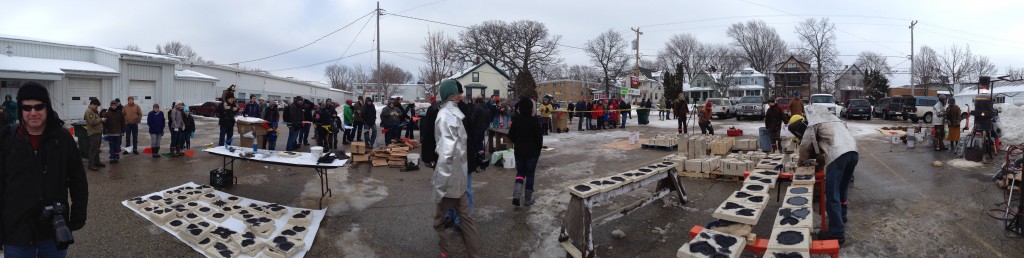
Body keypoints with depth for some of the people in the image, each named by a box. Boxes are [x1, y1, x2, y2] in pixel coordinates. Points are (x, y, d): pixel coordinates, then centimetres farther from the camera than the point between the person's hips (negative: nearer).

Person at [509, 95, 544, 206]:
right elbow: (539, 137, -12)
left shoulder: (516, 120, -4)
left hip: (519, 151, 3)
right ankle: (528, 199, 14)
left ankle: (516, 195, -6)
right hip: (532, 151, -3)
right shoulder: (534, 121, -15)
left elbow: (511, 135, 2)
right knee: (530, 174, 8)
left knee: (520, 172, 14)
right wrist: (538, 149, 4)